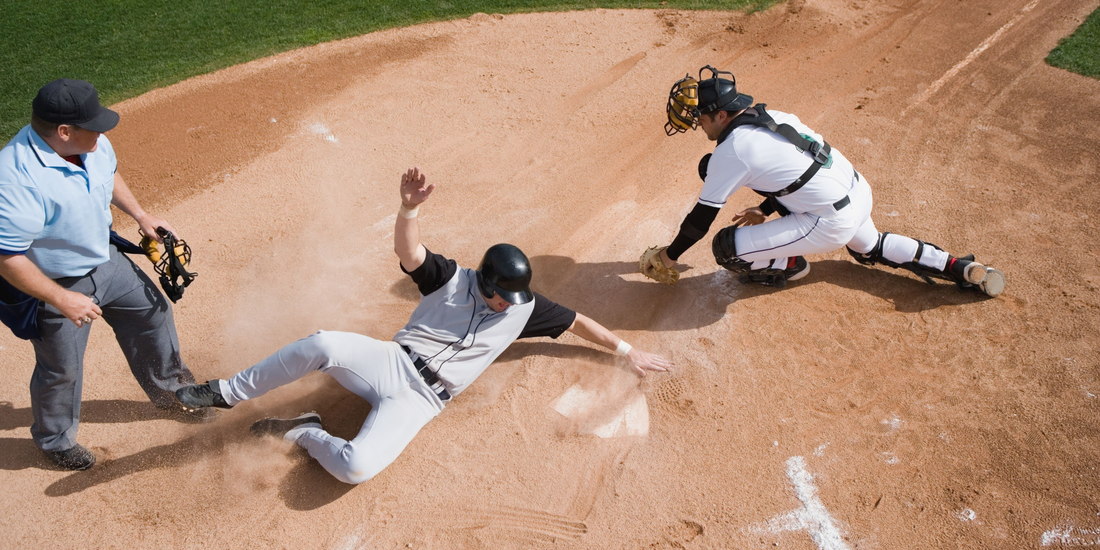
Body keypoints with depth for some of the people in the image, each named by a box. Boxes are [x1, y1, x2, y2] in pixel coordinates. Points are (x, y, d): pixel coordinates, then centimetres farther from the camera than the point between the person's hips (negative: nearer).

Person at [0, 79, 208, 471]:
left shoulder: (92, 143, -13)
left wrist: (140, 215, 7)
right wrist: (63, 300, -28)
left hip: (104, 260, 7)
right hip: (56, 286, -7)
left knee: (152, 312, 21)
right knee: (61, 370, 13)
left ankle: (168, 389, 48)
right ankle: (54, 439, 44)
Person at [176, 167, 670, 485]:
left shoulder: (523, 308, 6)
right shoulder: (450, 279, 1)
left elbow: (575, 321, 14)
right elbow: (408, 253, -16)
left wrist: (626, 351, 13)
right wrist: (409, 208, -37)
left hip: (420, 399, 0)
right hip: (389, 363, 0)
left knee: (356, 467, -30)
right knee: (325, 344, -33)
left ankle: (304, 432, 2)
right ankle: (226, 395, -12)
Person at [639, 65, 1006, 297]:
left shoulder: (730, 150, -14)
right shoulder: (772, 116, 8)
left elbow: (702, 217, -6)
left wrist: (669, 255, 6)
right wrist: (765, 210, 28)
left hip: (832, 224, -9)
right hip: (860, 192, 9)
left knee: (726, 248, -8)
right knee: (870, 248, 39)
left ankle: (787, 267, 17)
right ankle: (961, 269, 29)